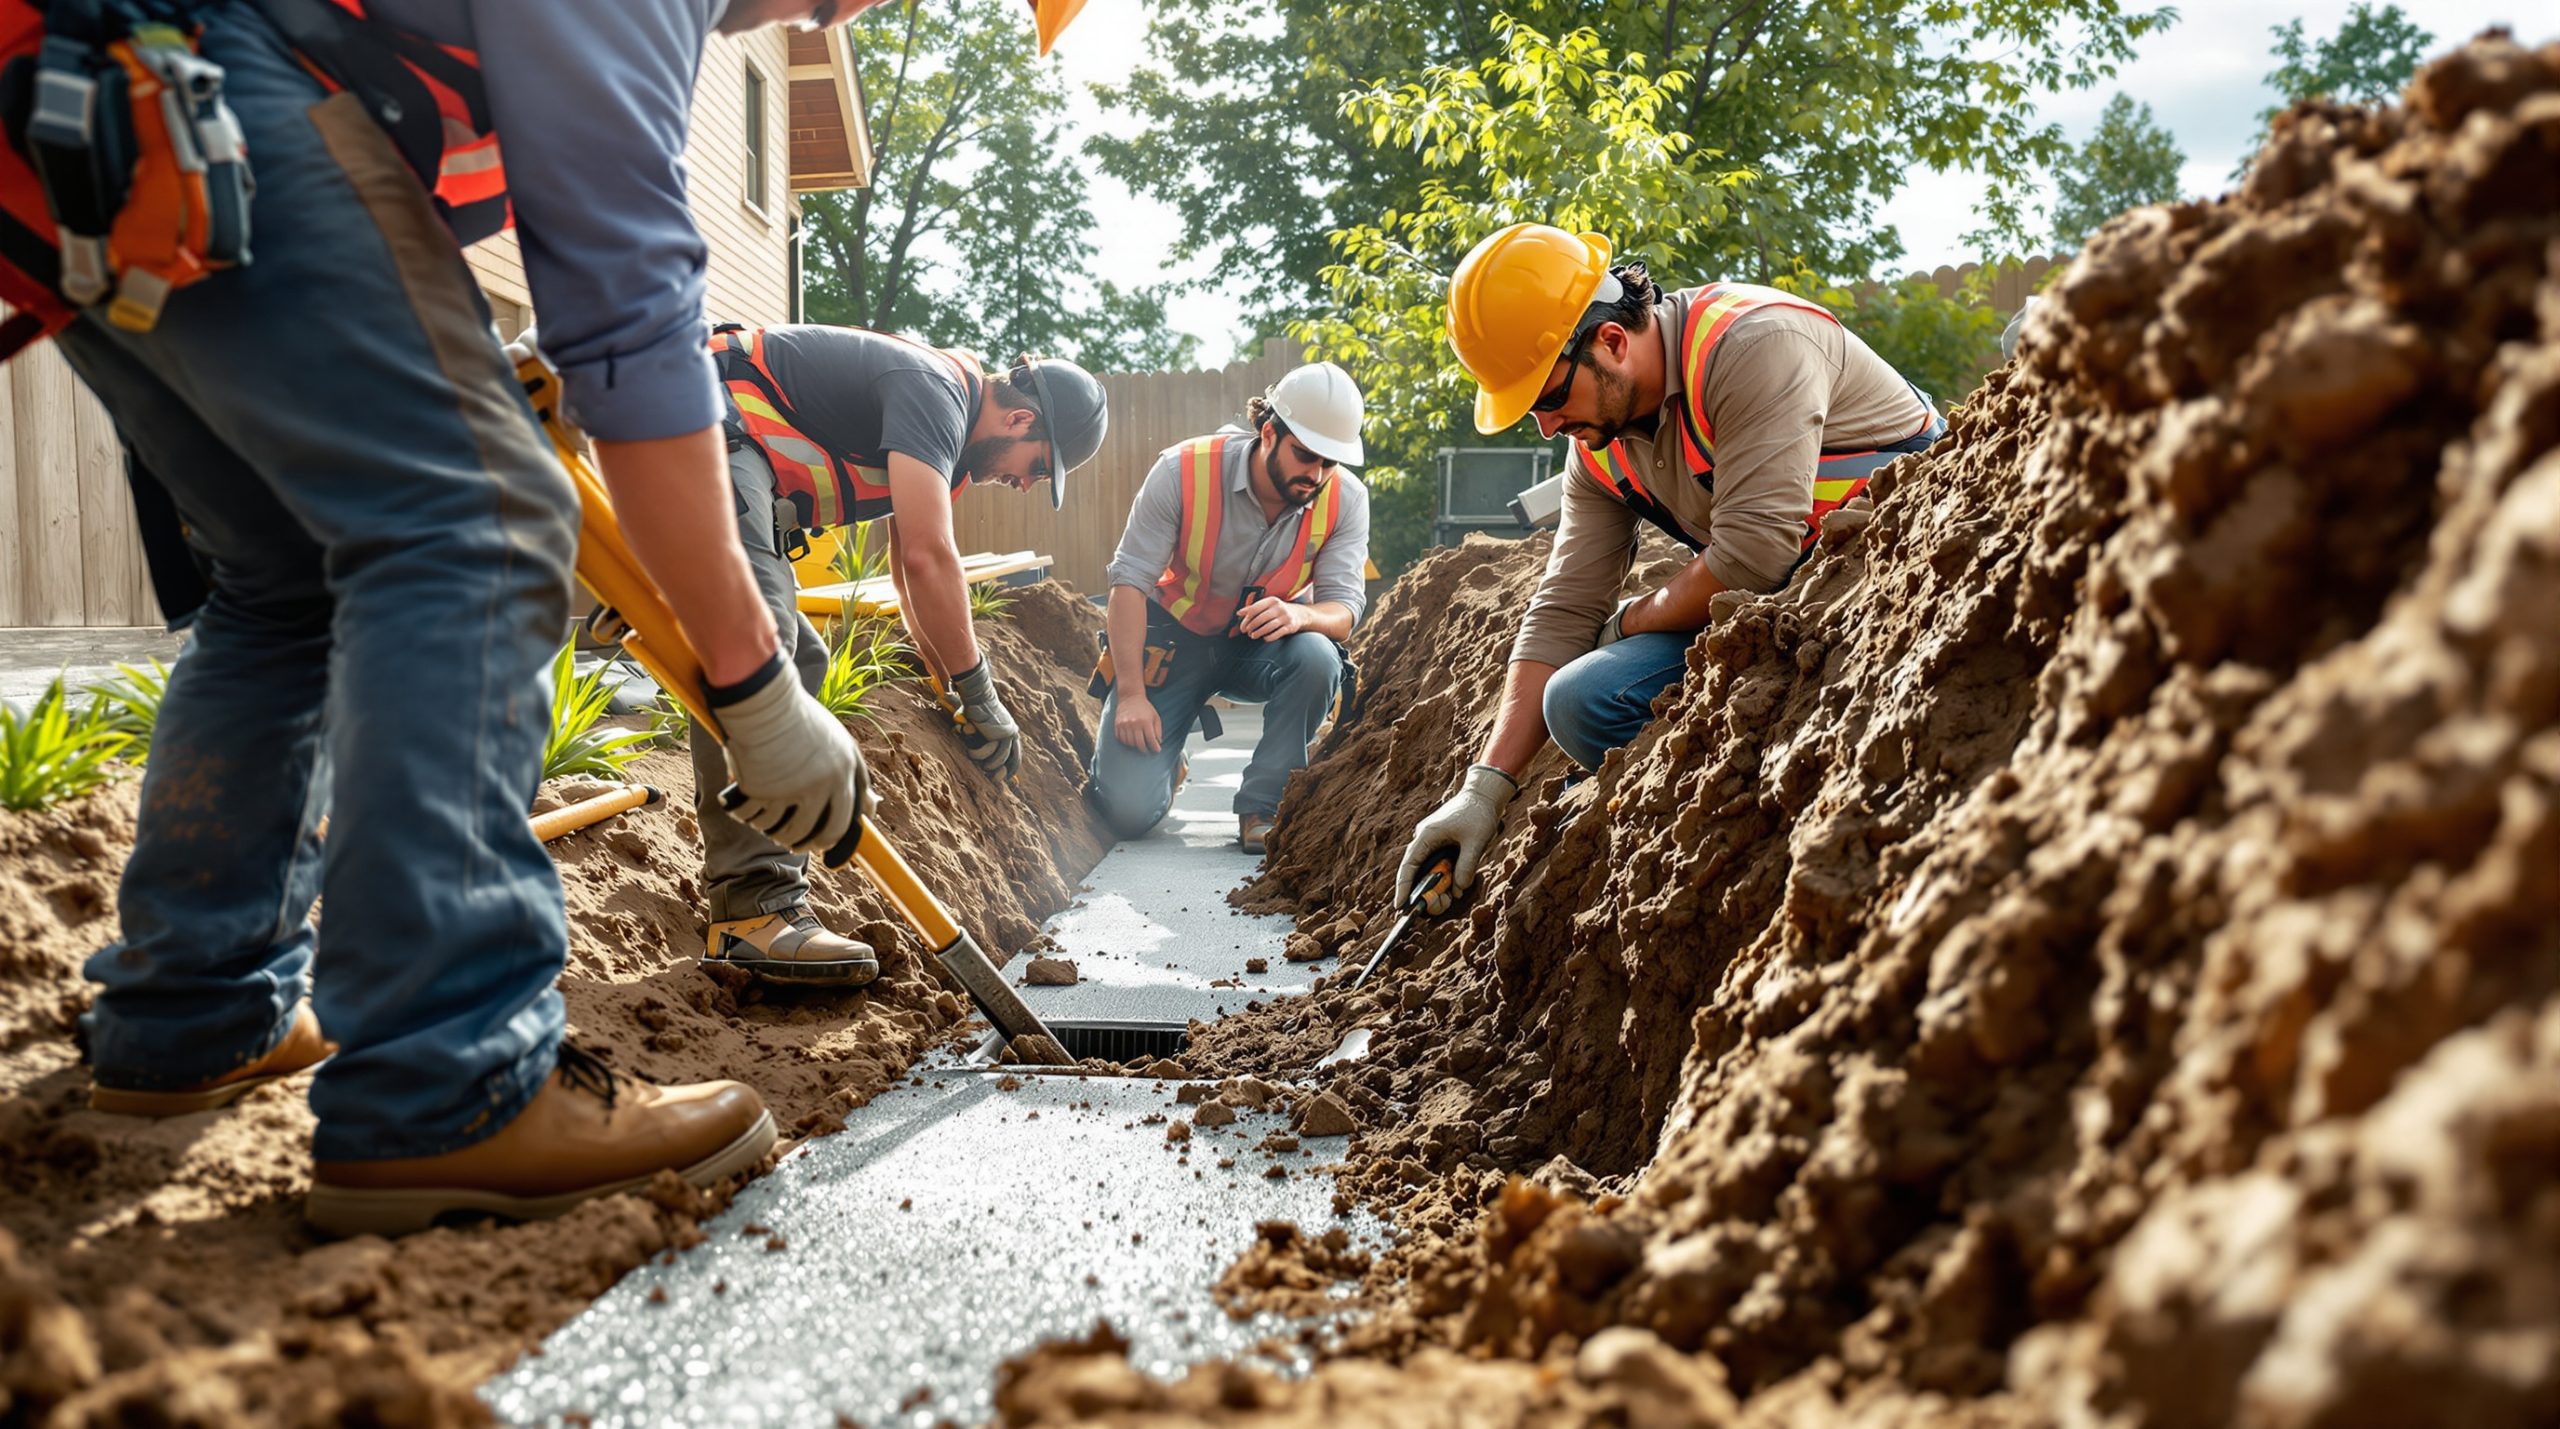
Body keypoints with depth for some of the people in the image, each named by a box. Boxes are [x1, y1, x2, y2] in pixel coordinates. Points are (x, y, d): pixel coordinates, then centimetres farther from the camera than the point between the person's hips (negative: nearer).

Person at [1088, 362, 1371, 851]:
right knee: (1129, 810, -16)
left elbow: (1344, 610, -18)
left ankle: (1261, 808, -15)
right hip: (1176, 640, -2)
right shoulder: (1183, 471, -23)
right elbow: (1131, 580, -19)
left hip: (1264, 646, 2)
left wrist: (1300, 615, -43)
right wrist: (1131, 694, -24)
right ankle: (1162, 758, 23)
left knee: (1318, 657, -35)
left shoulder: (1345, 499, -16)